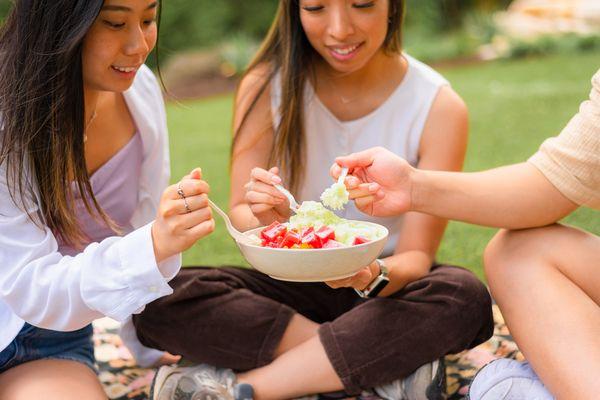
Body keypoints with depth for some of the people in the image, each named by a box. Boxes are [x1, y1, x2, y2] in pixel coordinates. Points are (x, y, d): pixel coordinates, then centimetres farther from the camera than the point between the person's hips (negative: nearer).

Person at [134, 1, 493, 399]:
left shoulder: (440, 107, -13)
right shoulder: (266, 86, -10)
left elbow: (417, 256, -13)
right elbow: (241, 214, -6)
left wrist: (377, 275, -36)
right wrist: (264, 218, -30)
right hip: (293, 284, 1)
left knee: (466, 297, -34)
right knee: (158, 298, -26)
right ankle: (391, 367, -24)